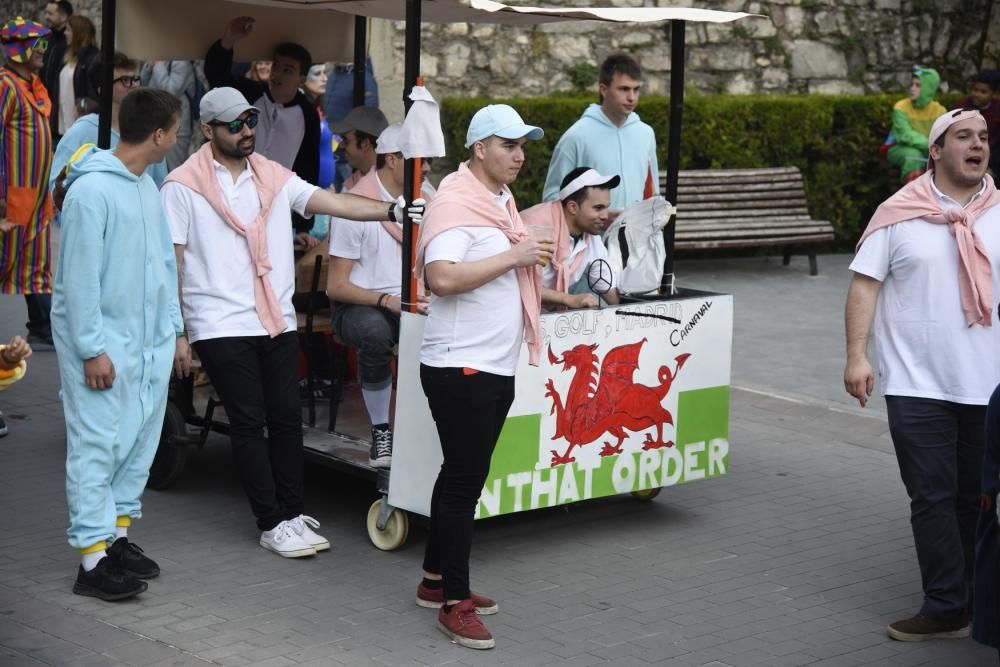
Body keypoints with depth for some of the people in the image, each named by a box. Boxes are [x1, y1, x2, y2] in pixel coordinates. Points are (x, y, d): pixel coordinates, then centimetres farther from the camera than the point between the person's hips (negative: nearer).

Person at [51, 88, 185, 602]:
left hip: (149, 345, 9)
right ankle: (94, 560, -3)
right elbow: (79, 276, -17)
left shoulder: (146, 187, 12)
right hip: (104, 345, -9)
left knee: (139, 444, 12)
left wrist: (175, 331, 17)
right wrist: (93, 349, -17)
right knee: (97, 448, -5)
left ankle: (118, 535, 23)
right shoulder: (92, 190, -16)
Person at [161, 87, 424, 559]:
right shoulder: (183, 186, -3)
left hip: (277, 322, 5)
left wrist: (394, 210, -17)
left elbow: (332, 203, -3)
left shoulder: (275, 178, 9)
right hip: (221, 326, -4)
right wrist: (175, 332, -9)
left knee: (287, 418, 6)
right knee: (249, 423, -1)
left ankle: (291, 513, 16)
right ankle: (272, 524, 6)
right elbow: (170, 263, -4)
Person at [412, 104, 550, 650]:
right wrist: (514, 256, -23)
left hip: (497, 365, 9)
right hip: (459, 365, -9)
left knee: (462, 476, 16)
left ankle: (435, 580, 27)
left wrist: (531, 259, 7)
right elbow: (442, 276, -29)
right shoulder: (455, 201, -15)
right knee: (464, 481, -5)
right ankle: (455, 604, 2)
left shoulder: (501, 200, 14)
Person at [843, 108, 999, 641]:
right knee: (933, 498, -1)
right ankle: (946, 607, 6)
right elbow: (865, 284, -2)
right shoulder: (900, 213, -1)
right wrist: (856, 355, -10)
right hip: (918, 386, -2)